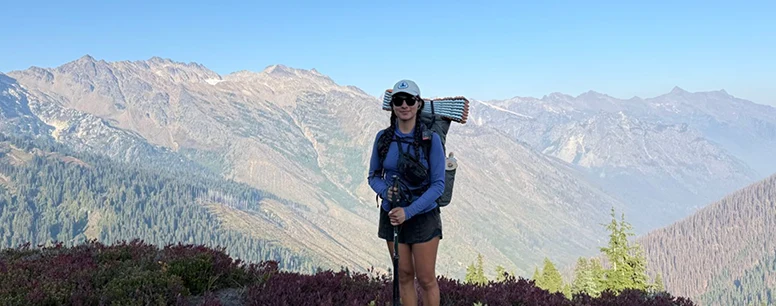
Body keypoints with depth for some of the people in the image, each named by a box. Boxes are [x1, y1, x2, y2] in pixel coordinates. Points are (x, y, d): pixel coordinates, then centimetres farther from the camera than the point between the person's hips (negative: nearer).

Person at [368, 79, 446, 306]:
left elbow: (438, 184, -13)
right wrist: (386, 191, -17)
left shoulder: (430, 138, -13)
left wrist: (409, 211, -22)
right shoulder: (383, 137, -3)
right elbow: (373, 176, 6)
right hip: (391, 215, 3)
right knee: (404, 275, 13)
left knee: (426, 279, 3)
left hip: (423, 216, -3)